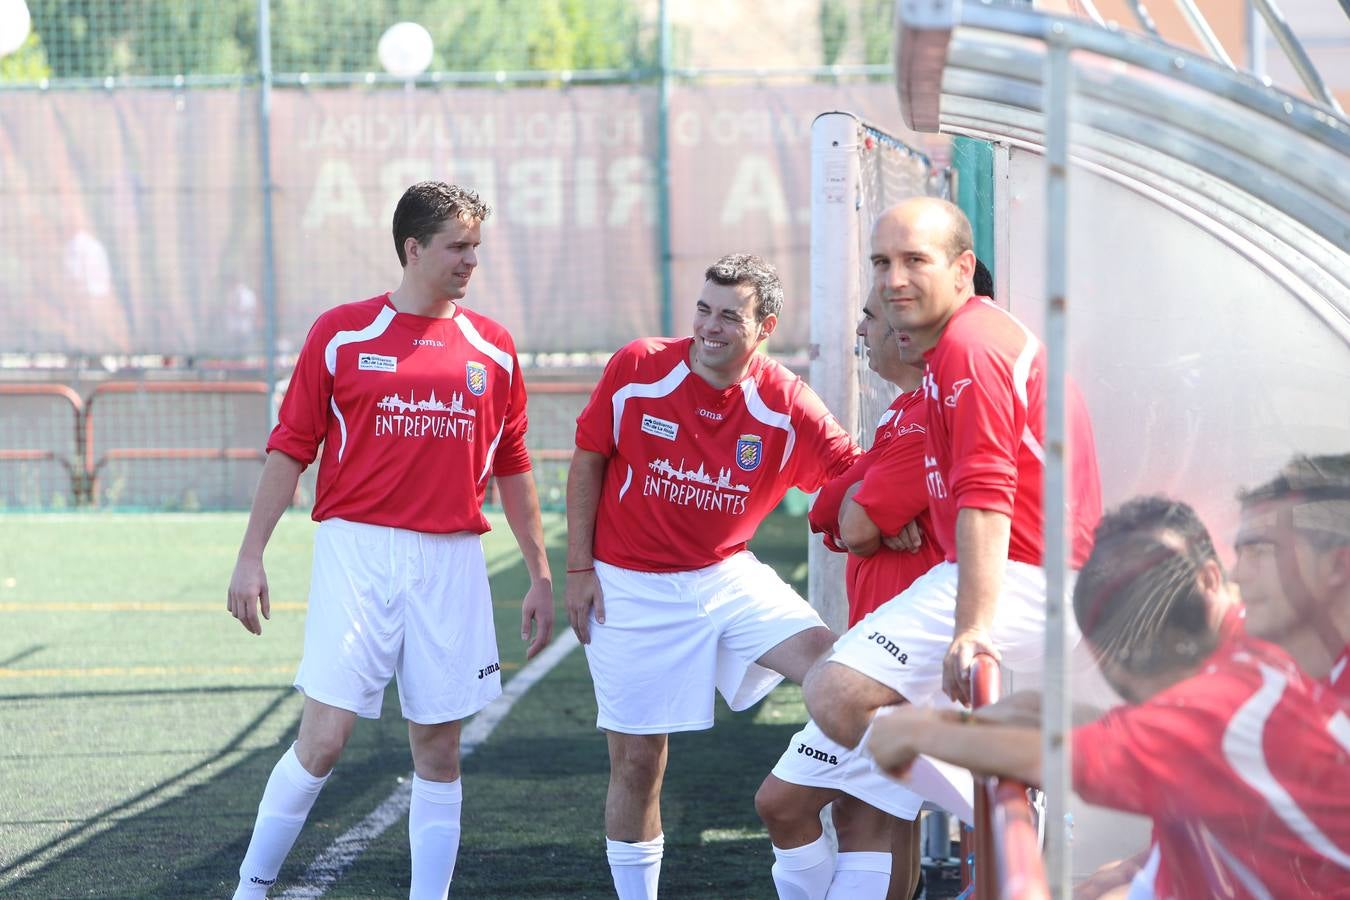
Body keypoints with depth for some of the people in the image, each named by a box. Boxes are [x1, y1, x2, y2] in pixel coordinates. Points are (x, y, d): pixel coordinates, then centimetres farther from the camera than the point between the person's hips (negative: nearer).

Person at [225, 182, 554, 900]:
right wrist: (250, 557, -2)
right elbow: (289, 449, 3)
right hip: (358, 551, -3)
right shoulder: (341, 334, 1)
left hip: (452, 562, 3)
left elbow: (512, 468, 17)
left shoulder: (493, 348, 9)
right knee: (325, 736, -9)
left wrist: (540, 573, 16)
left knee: (439, 749, 5)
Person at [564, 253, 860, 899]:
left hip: (727, 577, 1)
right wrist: (579, 568, -2)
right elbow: (587, 462, 1)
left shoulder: (784, 403, -10)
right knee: (637, 760, 3)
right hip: (629, 588, -1)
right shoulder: (636, 369, -10)